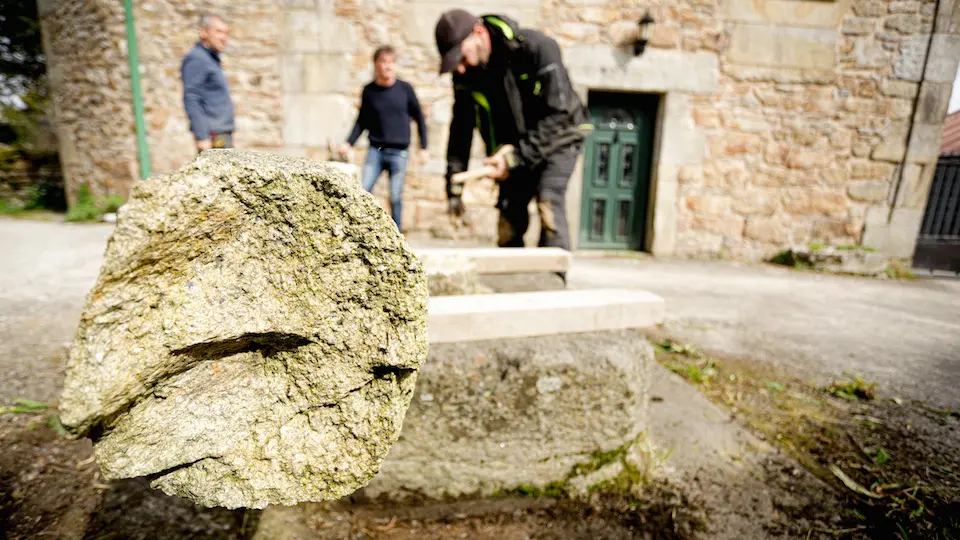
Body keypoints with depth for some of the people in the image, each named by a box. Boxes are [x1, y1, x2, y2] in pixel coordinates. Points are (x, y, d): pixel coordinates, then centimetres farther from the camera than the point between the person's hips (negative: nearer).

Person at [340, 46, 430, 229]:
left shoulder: (405, 88, 1)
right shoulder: (369, 90, 4)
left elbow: (419, 118, 8)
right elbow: (362, 121, 13)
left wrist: (423, 147, 4)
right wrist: (349, 143, 2)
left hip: (399, 152, -1)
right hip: (375, 150, 2)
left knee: (395, 197, 0)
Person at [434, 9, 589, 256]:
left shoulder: (537, 48, -24)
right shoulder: (466, 74, -8)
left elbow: (560, 115, -26)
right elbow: (461, 129, -3)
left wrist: (517, 155, -30)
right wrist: (454, 186, -10)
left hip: (557, 140, -4)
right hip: (515, 152, 5)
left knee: (548, 204, -24)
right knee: (509, 219, -1)